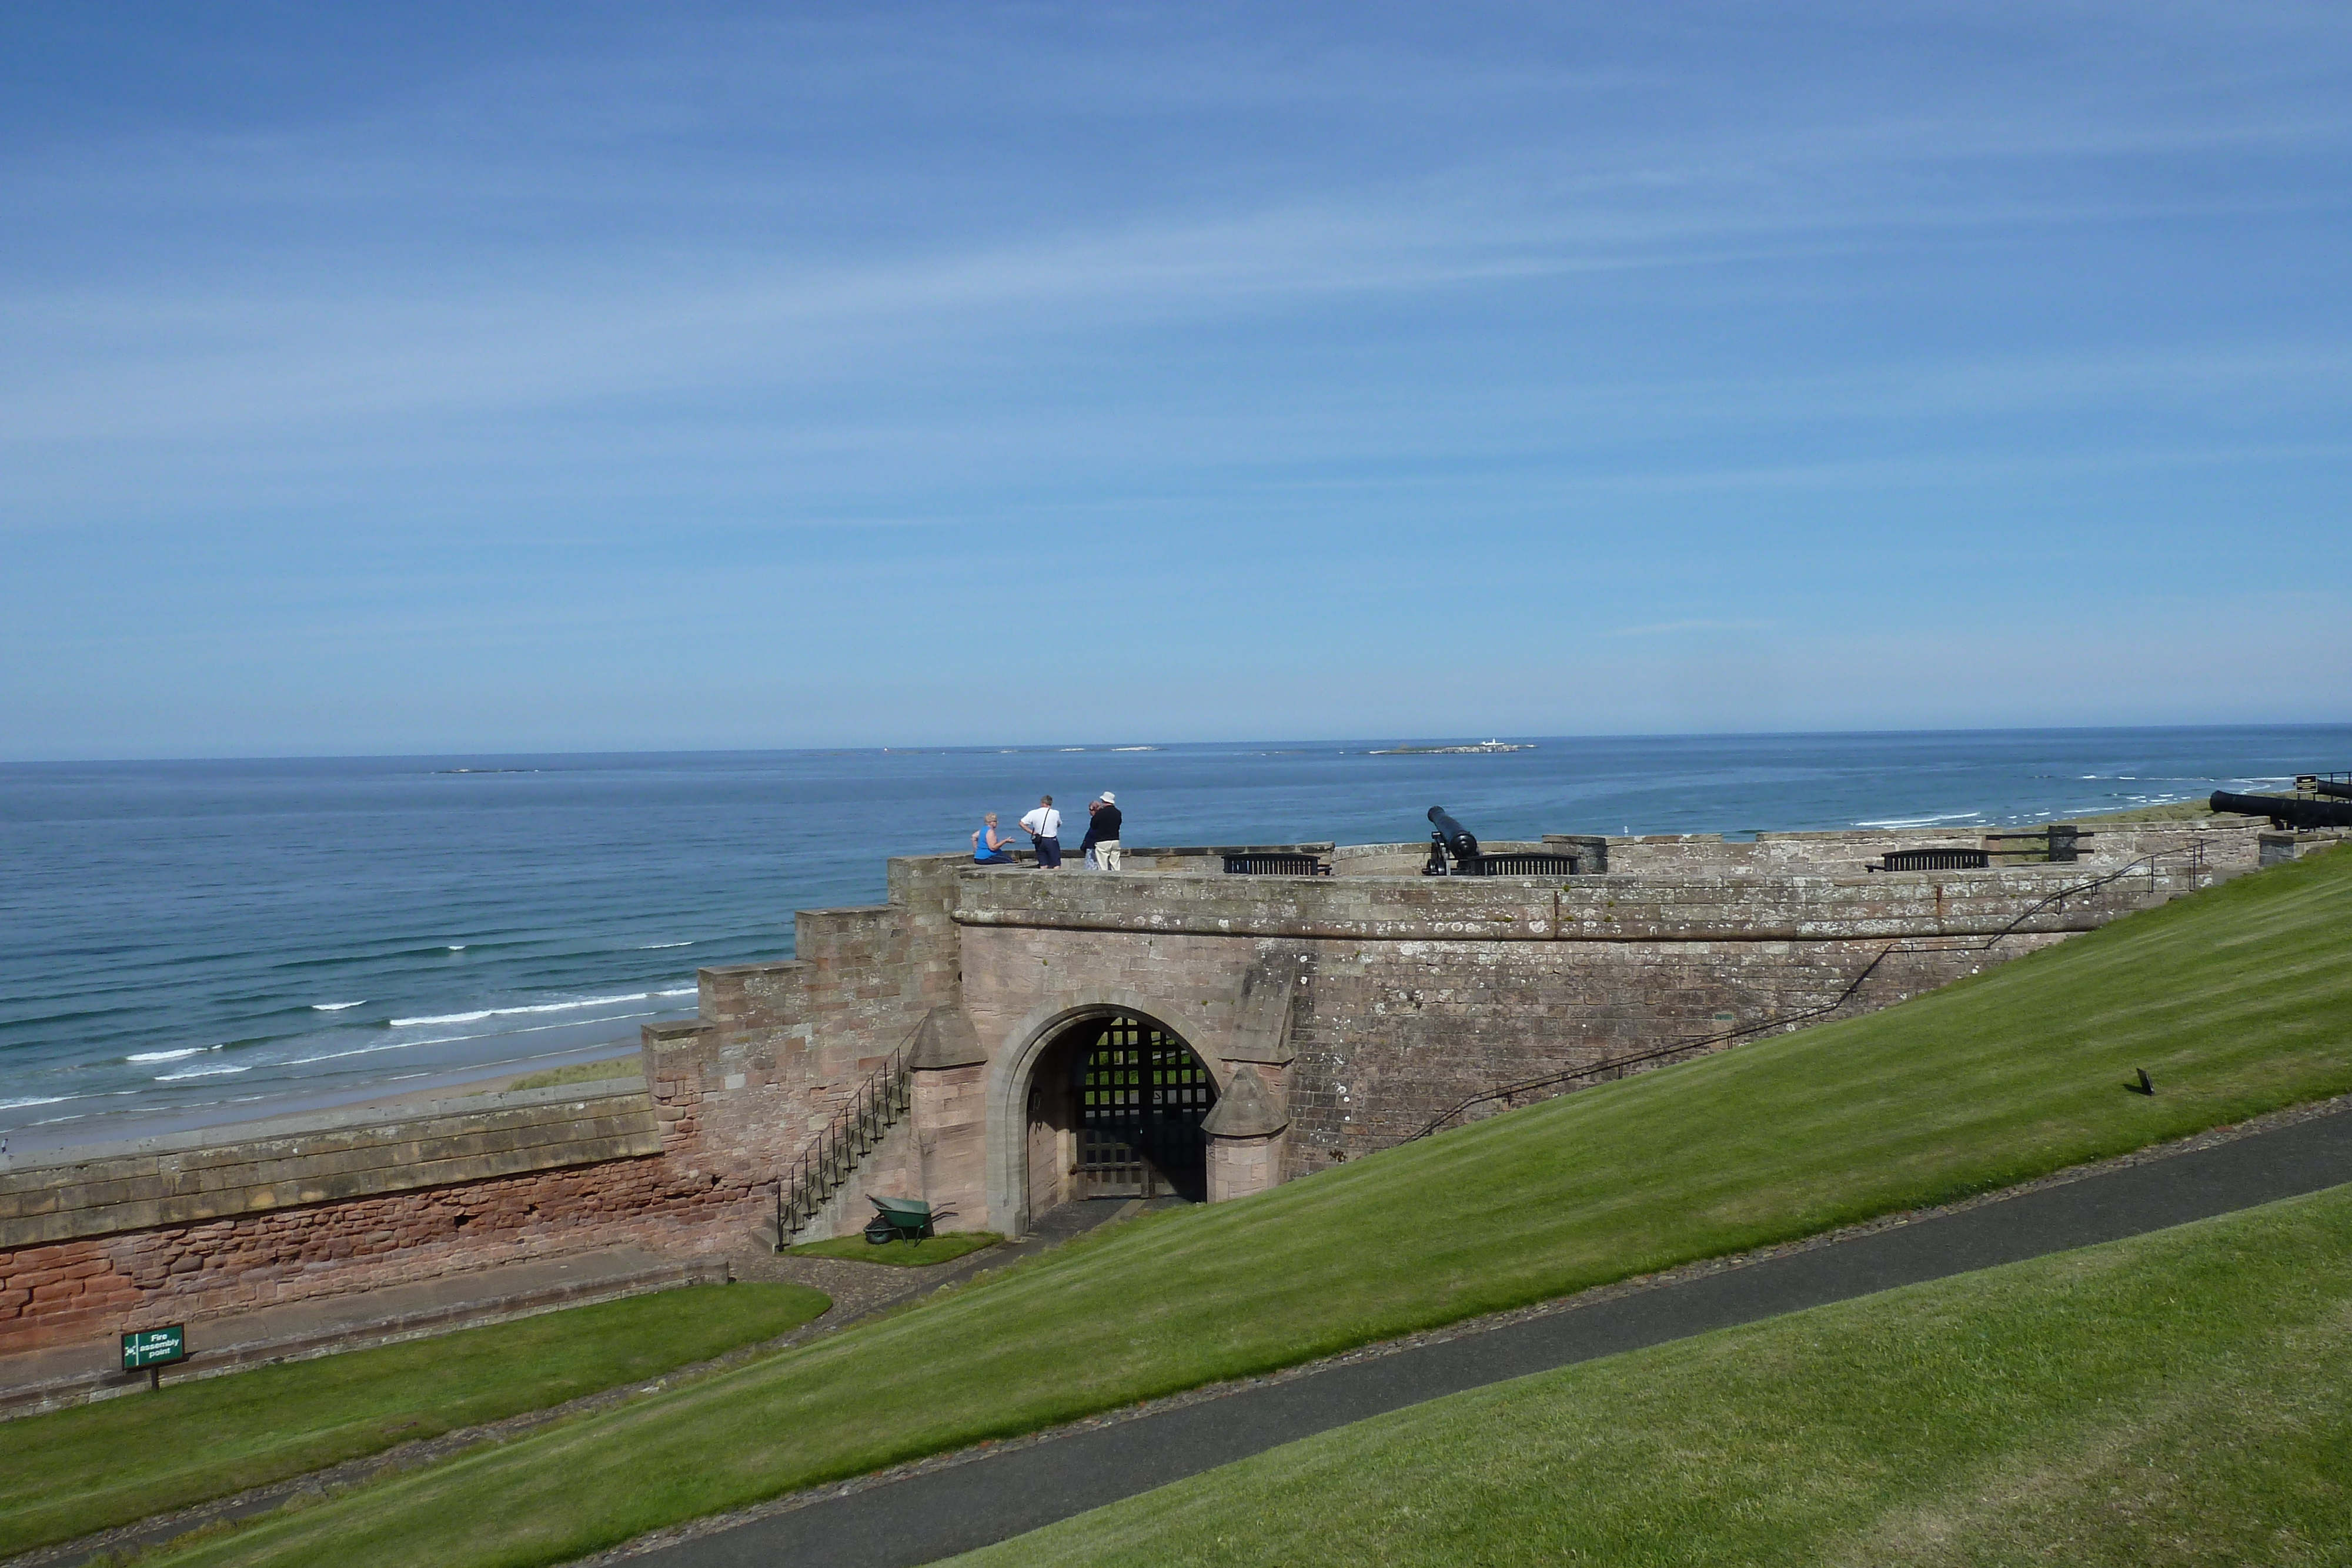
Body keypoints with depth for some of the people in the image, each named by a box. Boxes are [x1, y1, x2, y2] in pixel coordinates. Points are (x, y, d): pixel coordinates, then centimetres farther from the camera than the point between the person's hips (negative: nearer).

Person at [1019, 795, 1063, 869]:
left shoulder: (1034, 813, -3)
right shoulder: (1056, 813, -6)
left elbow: (1022, 823, -4)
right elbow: (1059, 824, 12)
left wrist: (1031, 832, -2)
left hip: (1039, 841, 3)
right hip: (1052, 841, -3)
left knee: (1043, 865, 10)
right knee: (1056, 865, -1)